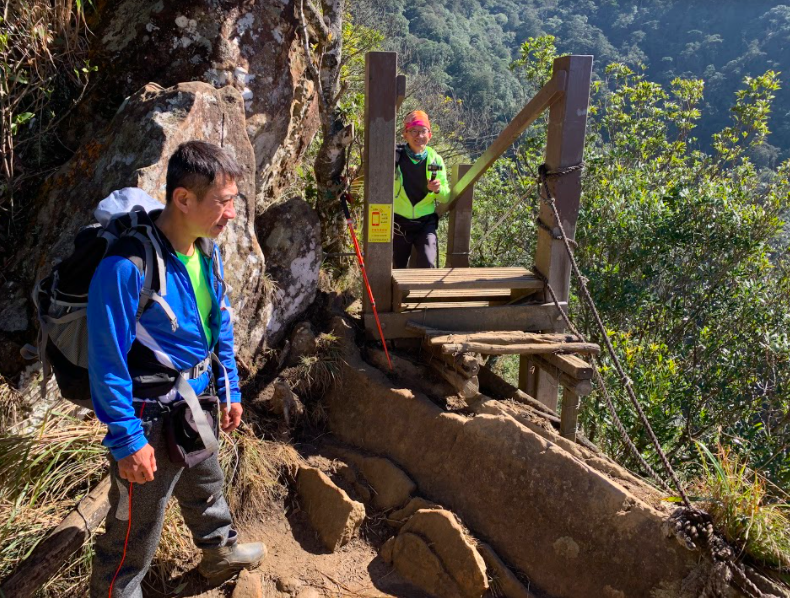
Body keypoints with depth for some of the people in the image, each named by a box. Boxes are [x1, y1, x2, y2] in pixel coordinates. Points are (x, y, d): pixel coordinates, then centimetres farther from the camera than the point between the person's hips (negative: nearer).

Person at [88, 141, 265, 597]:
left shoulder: (208, 252, -4)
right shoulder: (127, 266, -28)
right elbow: (108, 363, -22)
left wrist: (230, 390, 13)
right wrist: (128, 441, -17)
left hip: (198, 403, 8)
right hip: (152, 418, -8)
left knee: (206, 488, 30)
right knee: (136, 528, 10)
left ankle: (221, 551, 56)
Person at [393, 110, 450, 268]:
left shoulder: (436, 160, -1)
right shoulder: (394, 157, -7)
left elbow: (446, 198, 4)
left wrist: (438, 190, -18)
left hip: (426, 224, 0)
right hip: (399, 224, 0)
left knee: (427, 264, -20)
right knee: (396, 270, 10)